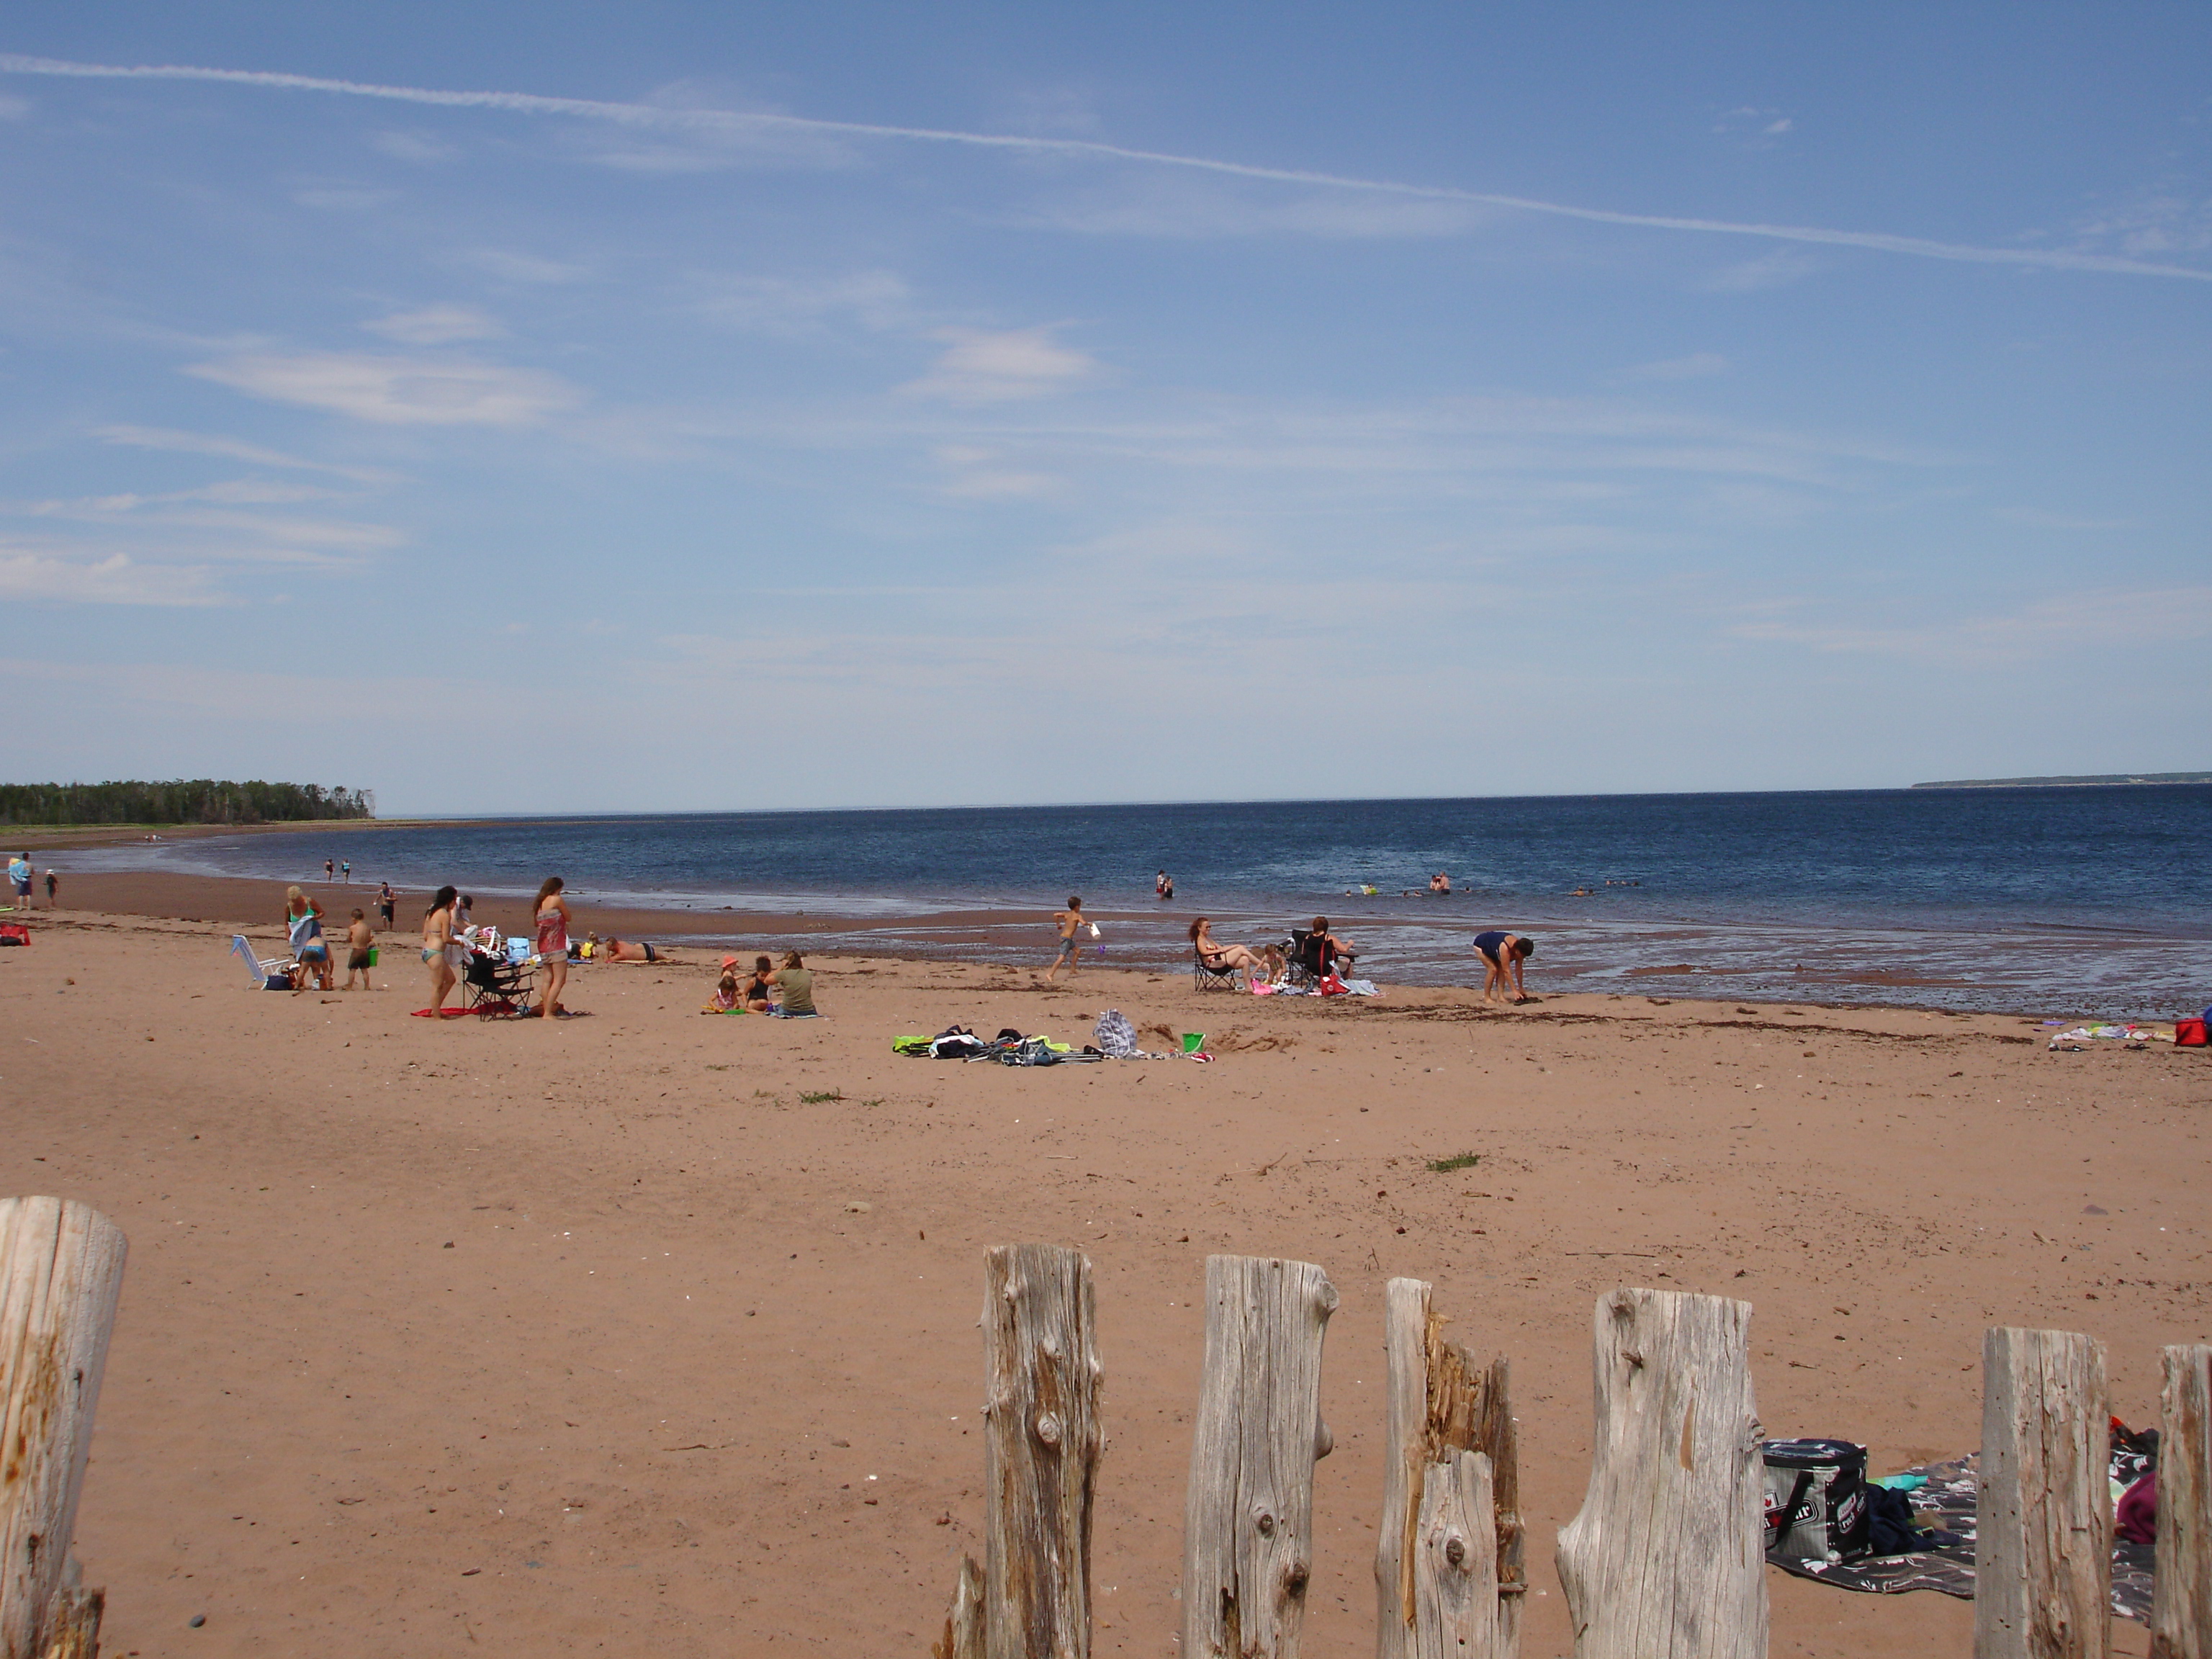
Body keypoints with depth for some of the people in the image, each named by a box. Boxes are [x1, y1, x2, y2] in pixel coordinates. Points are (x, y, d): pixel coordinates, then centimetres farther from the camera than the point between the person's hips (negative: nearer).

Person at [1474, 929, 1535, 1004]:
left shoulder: (1520, 948, -22)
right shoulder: (1505, 949, -43)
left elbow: (1518, 969, -11)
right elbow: (1507, 971, -41)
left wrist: (1521, 988, -7)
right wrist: (1514, 991, -40)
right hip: (1480, 944, -7)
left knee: (1501, 970, -10)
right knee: (1493, 969, -20)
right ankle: (1486, 997, -12)